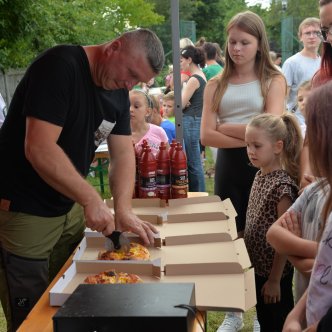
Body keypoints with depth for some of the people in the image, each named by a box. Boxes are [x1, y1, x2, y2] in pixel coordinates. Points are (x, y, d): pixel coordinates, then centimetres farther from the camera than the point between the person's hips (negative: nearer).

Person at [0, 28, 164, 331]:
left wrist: (123, 209, -12)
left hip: (69, 208, 8)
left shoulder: (119, 92, 4)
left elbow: (123, 152, 2)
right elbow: (39, 149, -29)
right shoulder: (60, 66, -21)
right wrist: (92, 199, -28)